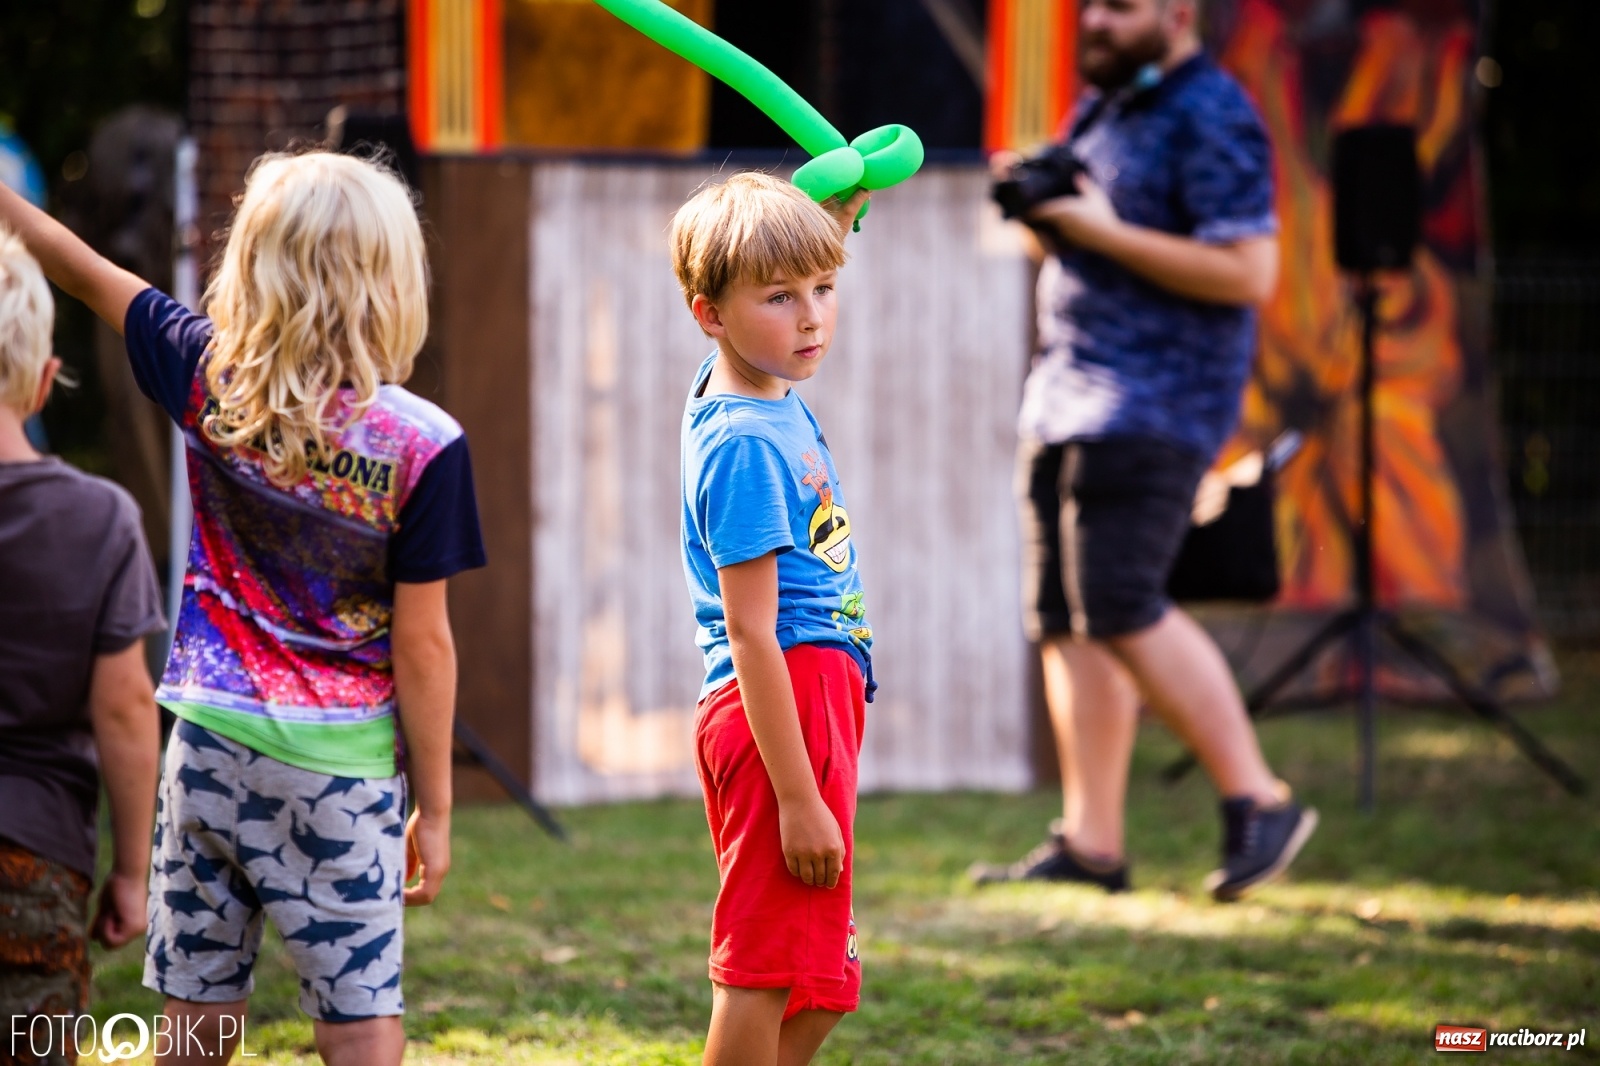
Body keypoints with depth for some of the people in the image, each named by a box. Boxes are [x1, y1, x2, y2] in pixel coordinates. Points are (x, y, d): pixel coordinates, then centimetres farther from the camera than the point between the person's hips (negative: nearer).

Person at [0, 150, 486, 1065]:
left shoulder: (211, 383, -4)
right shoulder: (422, 447, -13)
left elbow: (85, 273, 11)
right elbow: (422, 645, -10)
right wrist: (435, 807, -1)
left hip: (211, 743, 4)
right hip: (338, 770, -4)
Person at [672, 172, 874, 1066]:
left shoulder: (768, 395, 7)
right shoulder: (744, 445, -19)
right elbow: (752, 633, -22)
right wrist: (797, 797, -23)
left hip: (817, 699, 10)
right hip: (782, 713, -10)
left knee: (819, 990, 16)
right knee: (767, 971, -4)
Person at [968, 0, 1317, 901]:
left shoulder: (1211, 119, -11)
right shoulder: (1104, 107, 17)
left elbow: (1248, 274, -20)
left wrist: (1101, 229, -19)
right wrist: (1039, 207, 4)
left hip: (1157, 399, -9)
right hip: (1071, 387, 9)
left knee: (1120, 608, -17)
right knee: (1063, 620, 4)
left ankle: (1258, 803, -10)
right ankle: (1090, 845, 5)